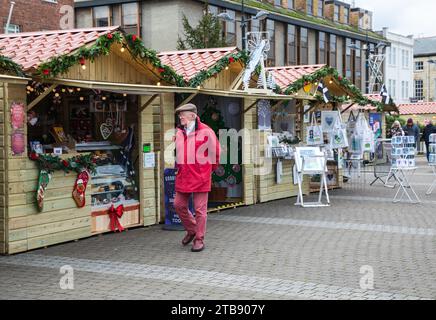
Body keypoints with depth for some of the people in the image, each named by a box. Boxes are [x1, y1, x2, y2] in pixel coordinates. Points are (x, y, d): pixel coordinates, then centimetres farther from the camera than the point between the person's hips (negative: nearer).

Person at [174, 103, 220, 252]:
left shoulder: (206, 132, -9)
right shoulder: (179, 133, 9)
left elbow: (216, 151, -2)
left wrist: (209, 169, 6)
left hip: (200, 177, -6)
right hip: (183, 177, 6)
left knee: (200, 209, 0)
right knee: (179, 205, 10)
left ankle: (199, 239, 10)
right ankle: (191, 230, 32)